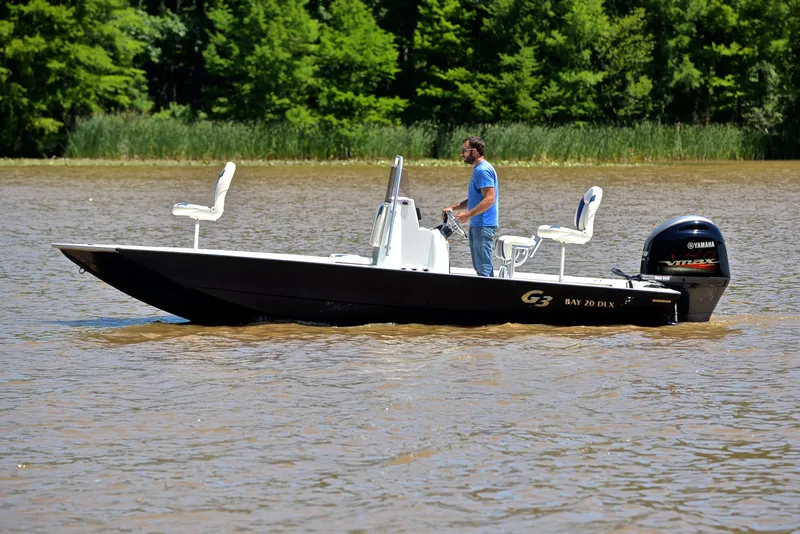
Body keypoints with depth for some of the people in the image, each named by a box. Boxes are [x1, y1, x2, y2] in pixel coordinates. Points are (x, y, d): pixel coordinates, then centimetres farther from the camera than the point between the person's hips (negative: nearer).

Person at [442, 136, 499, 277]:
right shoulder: (478, 170, 19)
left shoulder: (483, 170, -15)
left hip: (484, 226, -11)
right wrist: (453, 207, 14)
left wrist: (468, 214, -26)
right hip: (476, 225, 11)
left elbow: (489, 199, -23)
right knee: (479, 266, 14)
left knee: (483, 268, -10)